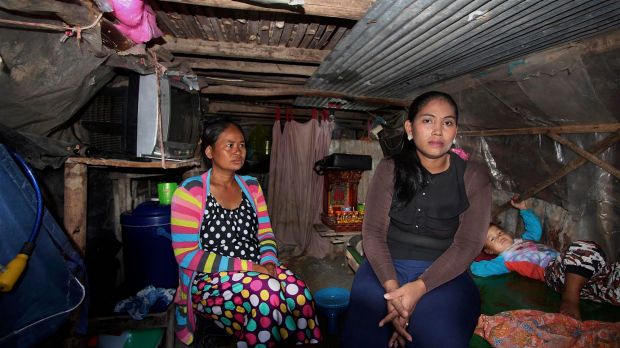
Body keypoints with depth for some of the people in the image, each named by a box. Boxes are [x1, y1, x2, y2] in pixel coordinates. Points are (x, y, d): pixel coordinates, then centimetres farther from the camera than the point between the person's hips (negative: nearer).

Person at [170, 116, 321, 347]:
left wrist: (268, 261, -13)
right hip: (209, 281, -4)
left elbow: (265, 234, 11)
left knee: (300, 294, -26)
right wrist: (247, 266, -19)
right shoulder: (191, 192, -7)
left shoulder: (252, 186, 10)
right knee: (269, 294, -34)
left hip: (256, 272, 5)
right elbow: (186, 255, -12)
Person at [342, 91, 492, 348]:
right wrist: (391, 287, -22)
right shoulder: (389, 169, 3)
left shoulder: (474, 177, 2)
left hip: (444, 274, 1)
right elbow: (373, 232, -4)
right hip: (386, 267, 0)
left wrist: (419, 287, -20)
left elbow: (467, 244, -5)